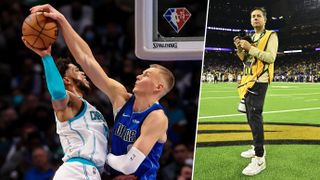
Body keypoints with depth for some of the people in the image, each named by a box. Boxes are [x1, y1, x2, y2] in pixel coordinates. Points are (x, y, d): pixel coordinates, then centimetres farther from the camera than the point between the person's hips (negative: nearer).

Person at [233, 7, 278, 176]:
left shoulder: (271, 36, -6)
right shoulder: (252, 38, 18)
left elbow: (270, 58, -18)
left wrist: (250, 48, -20)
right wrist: (239, 48, 2)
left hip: (259, 81, -9)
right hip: (248, 80, 9)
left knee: (255, 116, -16)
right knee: (251, 115, 14)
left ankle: (260, 159, -20)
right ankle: (258, 148, 26)